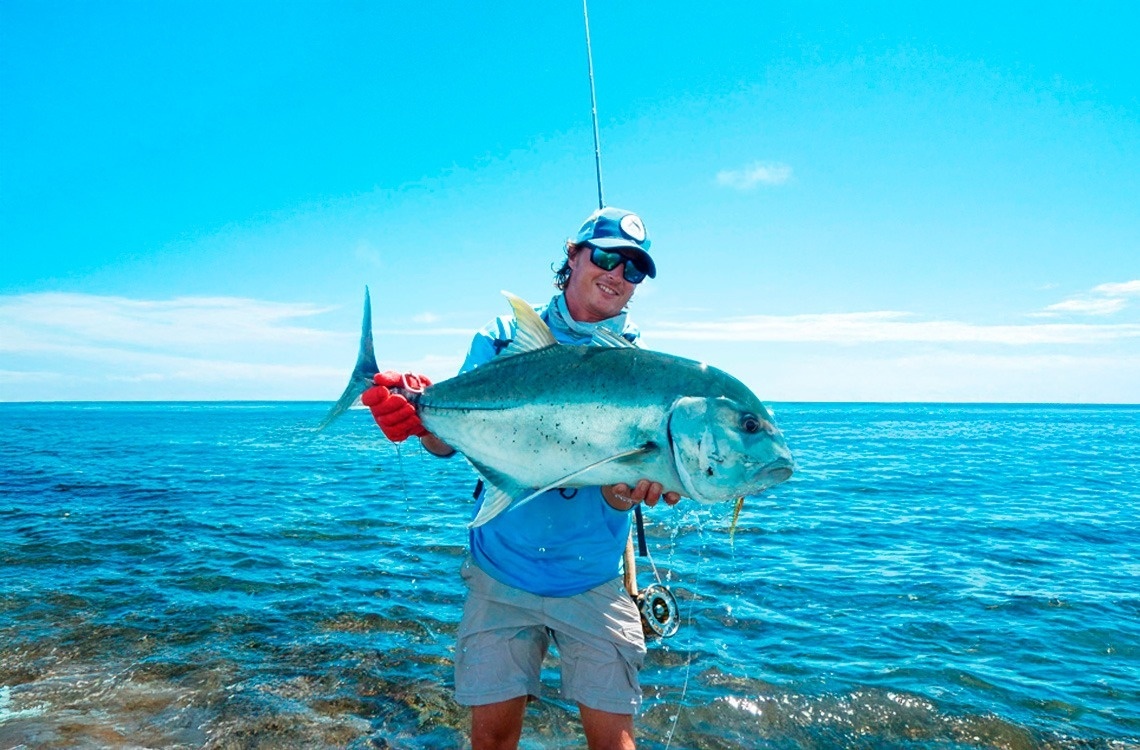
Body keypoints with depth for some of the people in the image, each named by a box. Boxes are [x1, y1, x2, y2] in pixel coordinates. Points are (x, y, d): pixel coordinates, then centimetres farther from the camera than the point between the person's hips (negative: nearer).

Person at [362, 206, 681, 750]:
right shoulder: (501, 339, 1)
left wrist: (630, 487, -32)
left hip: (594, 583, 0)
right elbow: (451, 441, -2)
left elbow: (619, 492, -8)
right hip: (501, 573, 0)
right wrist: (422, 416, -25)